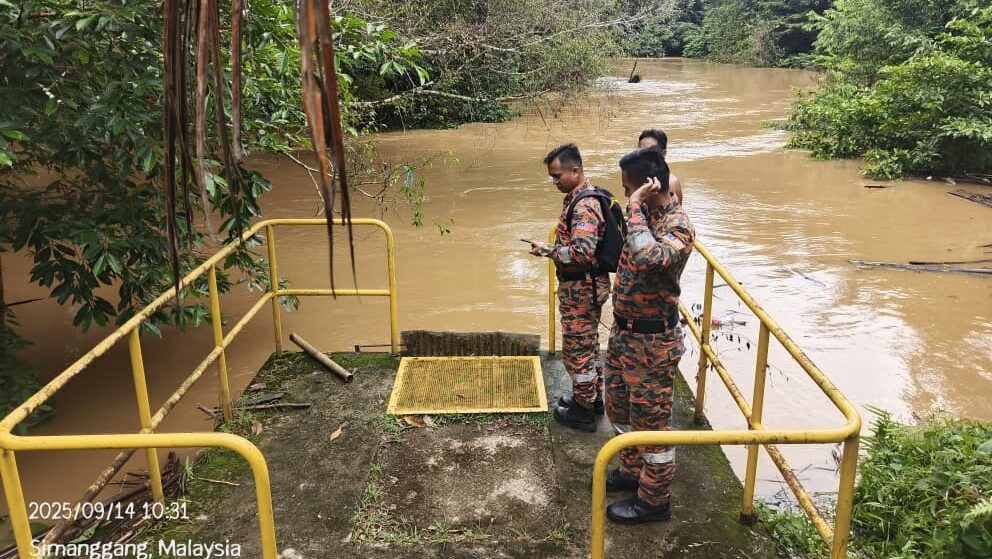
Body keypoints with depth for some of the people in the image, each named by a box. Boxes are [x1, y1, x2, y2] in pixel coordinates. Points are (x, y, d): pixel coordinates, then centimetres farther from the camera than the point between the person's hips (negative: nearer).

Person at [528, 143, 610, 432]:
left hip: (581, 290, -10)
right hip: (588, 286, 10)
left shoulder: (583, 206, -24)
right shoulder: (585, 197, 9)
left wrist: (548, 250, -19)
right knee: (589, 344, 22)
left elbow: (581, 253, -33)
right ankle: (593, 397, 37)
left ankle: (583, 411, 16)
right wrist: (554, 248, 6)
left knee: (577, 349, 2)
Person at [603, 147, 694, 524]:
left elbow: (646, 259, -44)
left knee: (651, 421, 6)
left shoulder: (677, 226, -23)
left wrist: (635, 205, -34)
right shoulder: (647, 216, 5)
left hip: (651, 341, -9)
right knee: (620, 409, 23)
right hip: (624, 332, 9)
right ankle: (632, 472, 44)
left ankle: (653, 501, 23)